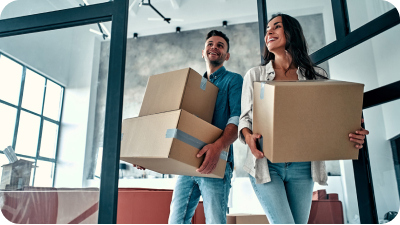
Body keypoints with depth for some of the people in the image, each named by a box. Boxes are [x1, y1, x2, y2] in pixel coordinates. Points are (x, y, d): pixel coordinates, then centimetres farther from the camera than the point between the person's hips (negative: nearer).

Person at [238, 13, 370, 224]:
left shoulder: (316, 76, 8)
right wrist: (248, 137, -19)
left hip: (302, 167, 2)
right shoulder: (255, 75, 7)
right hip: (266, 164, -1)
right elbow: (245, 117, 4)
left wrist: (354, 135, -13)